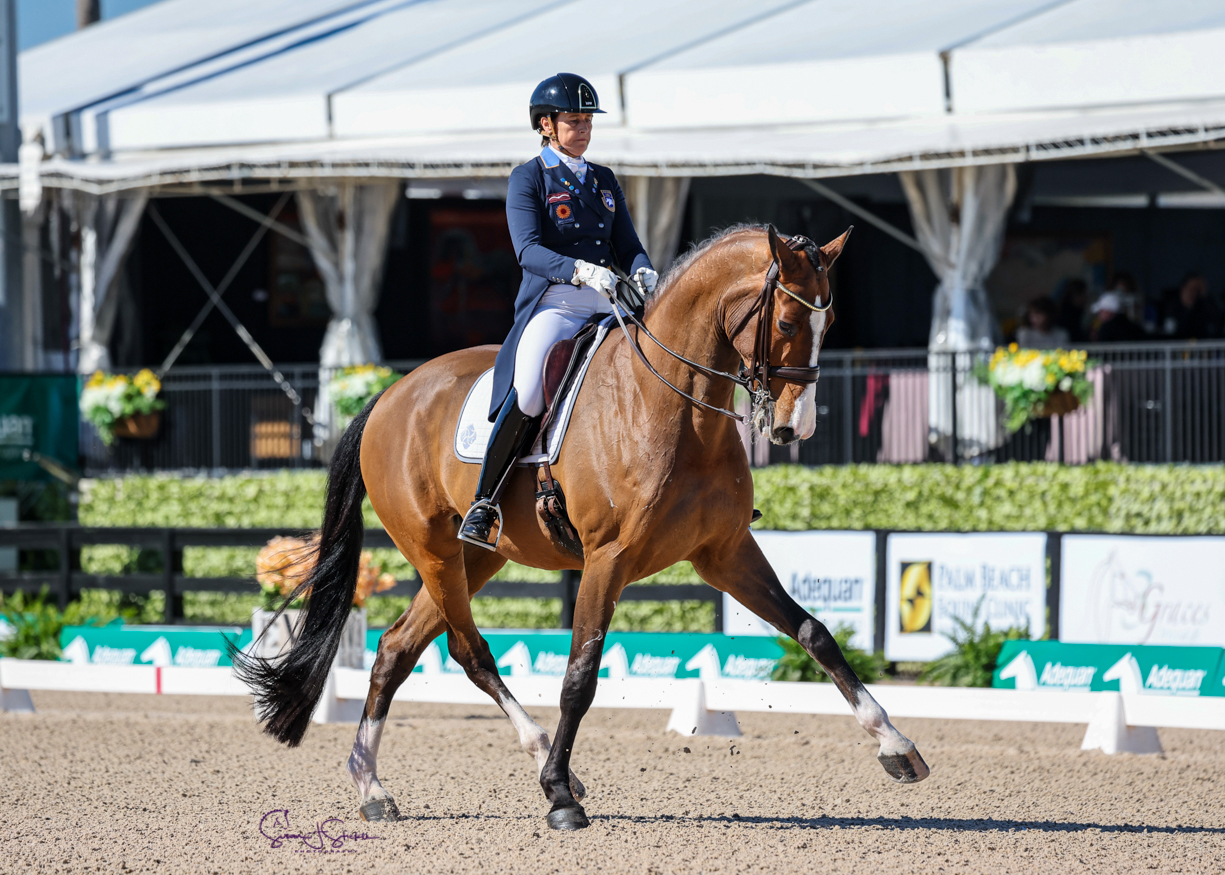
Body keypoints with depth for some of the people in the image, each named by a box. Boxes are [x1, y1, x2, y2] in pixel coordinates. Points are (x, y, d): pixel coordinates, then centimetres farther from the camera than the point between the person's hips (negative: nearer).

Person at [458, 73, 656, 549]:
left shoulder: (603, 180, 20)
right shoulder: (528, 178, 3)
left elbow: (628, 246, 16)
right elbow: (528, 250, -11)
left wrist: (644, 272, -9)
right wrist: (579, 271, -29)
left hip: (608, 309, 6)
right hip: (552, 306, -6)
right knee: (527, 395, -32)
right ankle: (483, 502, -22)